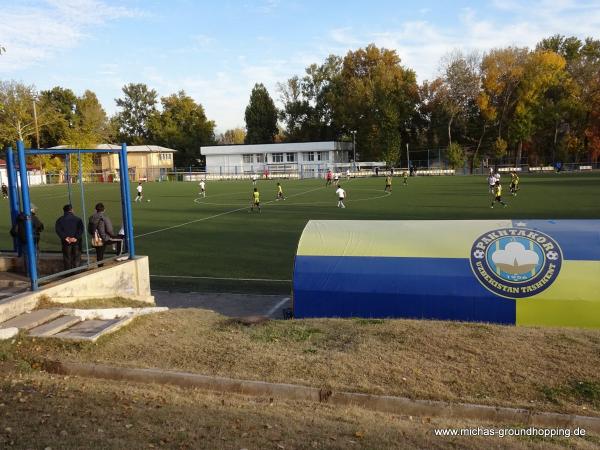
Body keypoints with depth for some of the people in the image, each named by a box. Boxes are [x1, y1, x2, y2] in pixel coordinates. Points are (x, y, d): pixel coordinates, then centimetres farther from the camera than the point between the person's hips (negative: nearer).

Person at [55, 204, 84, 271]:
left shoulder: (60, 220, 2)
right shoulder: (78, 219, -2)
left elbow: (58, 230, -11)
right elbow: (81, 229, -14)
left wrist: (65, 237, -14)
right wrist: (76, 237, -17)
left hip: (66, 242, 1)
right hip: (76, 242, -1)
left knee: (67, 258, 9)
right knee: (76, 258, 8)